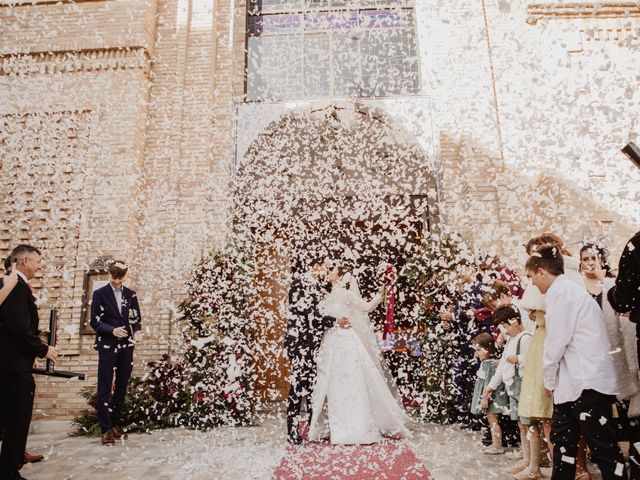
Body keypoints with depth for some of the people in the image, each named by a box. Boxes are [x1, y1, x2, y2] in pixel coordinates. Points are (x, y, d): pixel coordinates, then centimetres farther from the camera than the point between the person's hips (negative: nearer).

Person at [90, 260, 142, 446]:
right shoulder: (100, 294, -1)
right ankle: (106, 429, 4)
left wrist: (137, 331, -8)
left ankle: (116, 425, 22)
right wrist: (112, 330, -20)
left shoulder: (131, 295, 9)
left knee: (121, 387, 10)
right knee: (104, 389, -2)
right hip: (107, 347, -3)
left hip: (126, 347, 4)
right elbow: (95, 321, -4)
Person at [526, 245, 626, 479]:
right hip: (573, 382, 10)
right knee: (562, 440, 15)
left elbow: (556, 341, -15)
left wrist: (549, 380, -3)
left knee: (603, 447, -3)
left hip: (587, 383, -10)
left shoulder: (561, 291, -13)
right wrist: (553, 380, 16)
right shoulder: (569, 289, 16)